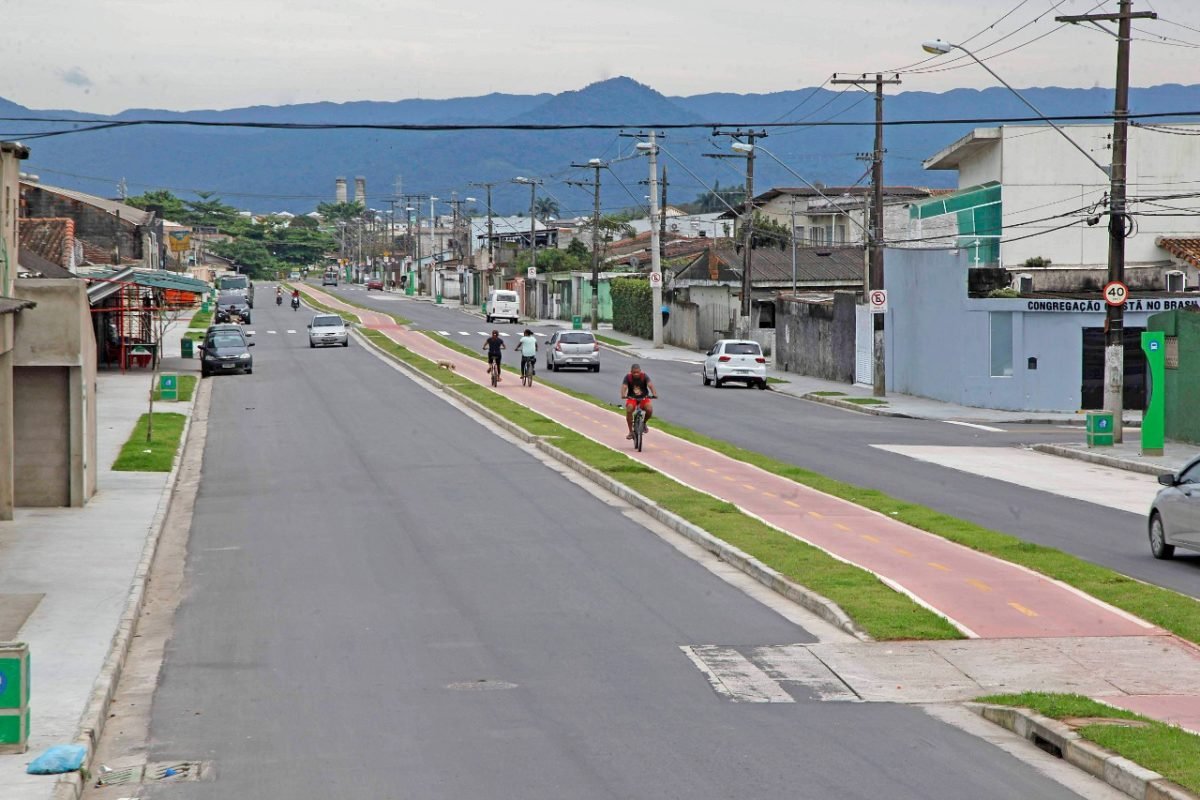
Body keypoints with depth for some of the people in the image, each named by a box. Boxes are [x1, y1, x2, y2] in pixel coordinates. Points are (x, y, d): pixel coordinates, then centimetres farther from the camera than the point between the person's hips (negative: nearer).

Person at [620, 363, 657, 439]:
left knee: (649, 410, -27)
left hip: (644, 398, 0)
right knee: (629, 410, -29)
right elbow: (624, 386, -26)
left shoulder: (644, 376, -13)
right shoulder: (628, 377, -12)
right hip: (632, 398, 0)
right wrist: (623, 395, -47)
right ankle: (631, 432, -16)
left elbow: (650, 384, -28)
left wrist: (654, 394, -47)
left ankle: (644, 423, 6)